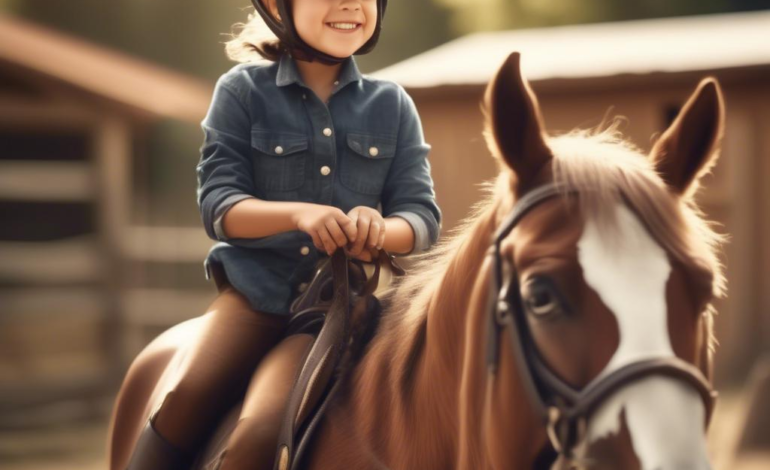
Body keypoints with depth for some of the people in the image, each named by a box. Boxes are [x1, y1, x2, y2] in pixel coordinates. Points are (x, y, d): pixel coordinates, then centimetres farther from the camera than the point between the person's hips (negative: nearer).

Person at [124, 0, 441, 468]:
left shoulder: (392, 105, 8)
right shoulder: (242, 91, 3)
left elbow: (423, 215, 4)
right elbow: (218, 206, -4)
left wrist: (379, 230, -21)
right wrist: (299, 214, -24)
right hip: (258, 289, 0)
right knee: (187, 398, -28)